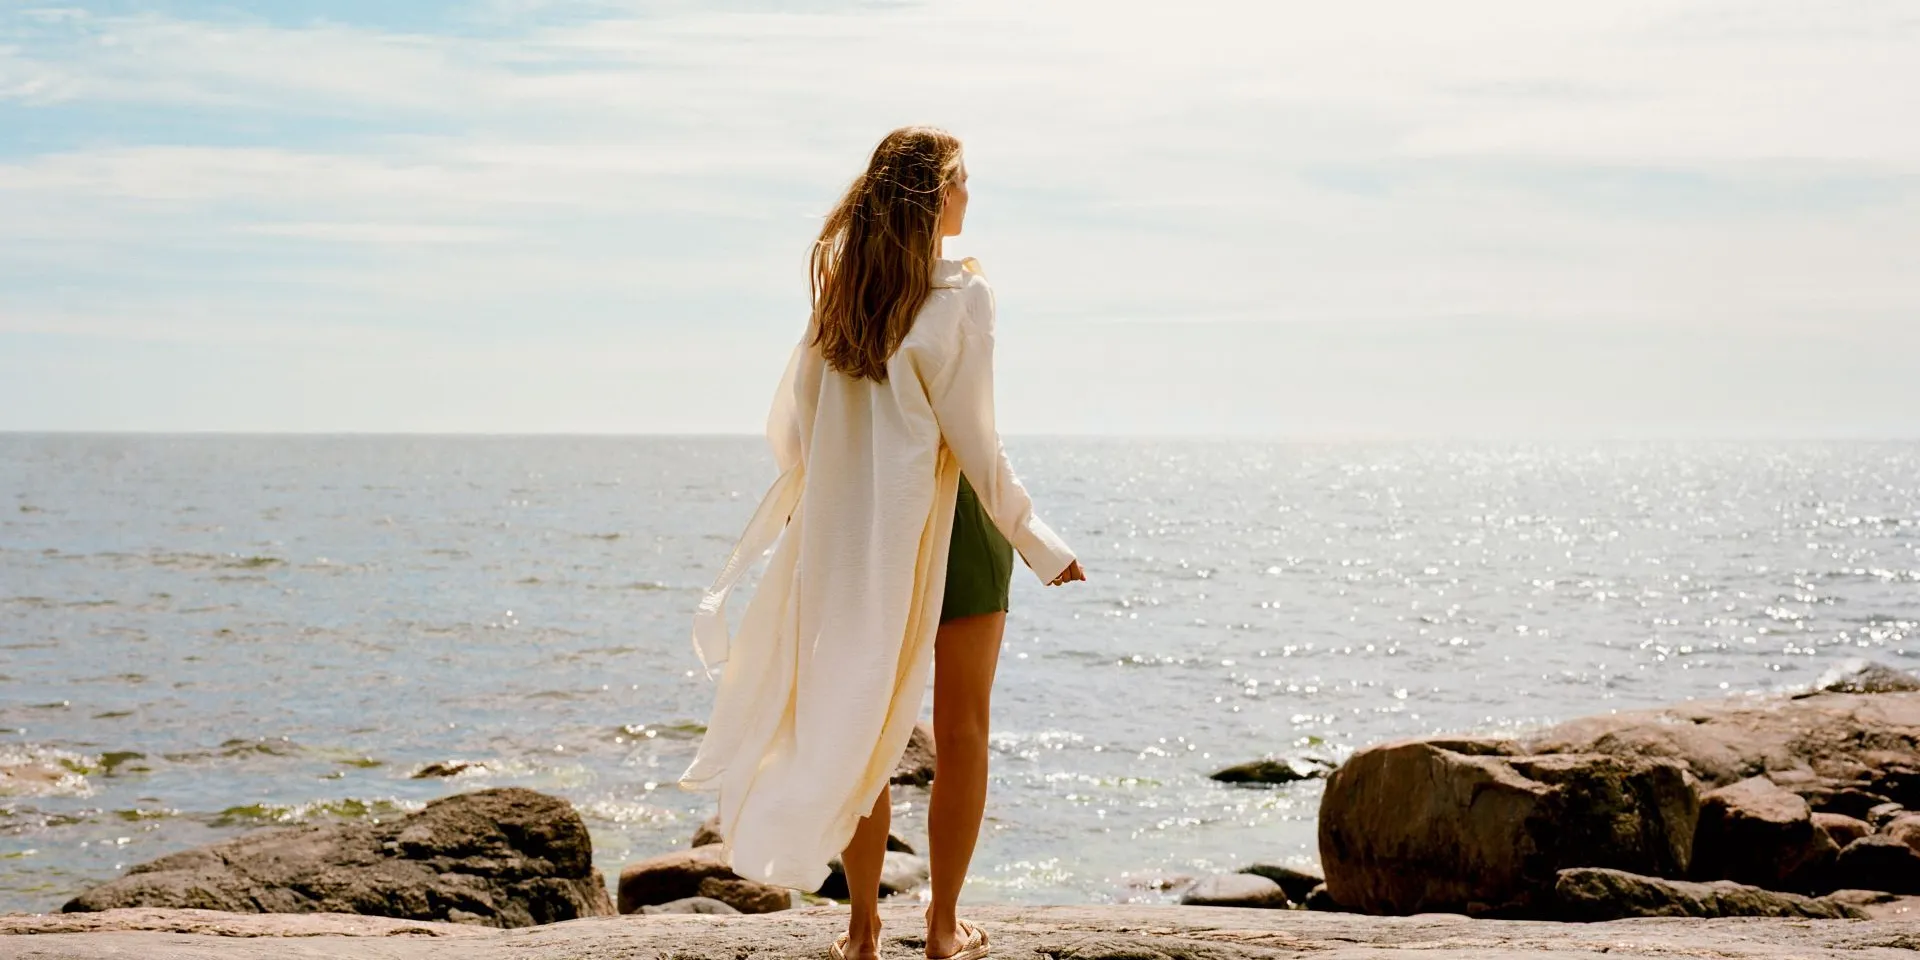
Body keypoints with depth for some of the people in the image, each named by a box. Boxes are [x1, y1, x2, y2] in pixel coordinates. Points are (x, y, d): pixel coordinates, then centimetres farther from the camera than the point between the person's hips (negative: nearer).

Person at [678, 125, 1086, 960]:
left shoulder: (840, 293, 2)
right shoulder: (958, 296, -12)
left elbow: (792, 433, 2)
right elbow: (974, 443, -14)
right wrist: (1039, 545, -5)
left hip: (855, 531, 4)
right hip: (952, 523, -4)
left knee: (865, 728, 11)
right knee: (960, 733, 8)